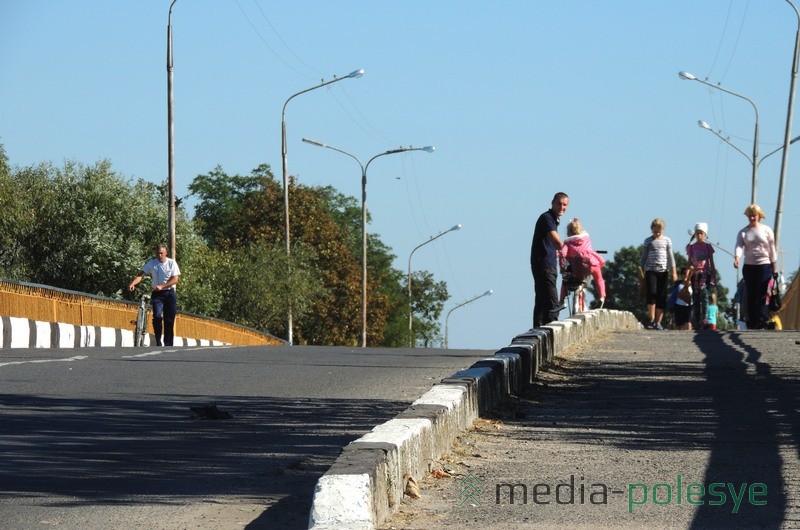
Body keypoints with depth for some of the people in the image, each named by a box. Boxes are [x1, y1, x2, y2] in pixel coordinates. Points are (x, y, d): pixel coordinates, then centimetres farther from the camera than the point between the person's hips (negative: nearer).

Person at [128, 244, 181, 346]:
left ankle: (168, 344, 9)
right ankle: (158, 342, -10)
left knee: (169, 320, 1)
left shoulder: (172, 263, -3)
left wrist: (161, 286, -23)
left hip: (169, 293, 0)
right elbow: (140, 275, -11)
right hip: (157, 294, 0)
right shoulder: (151, 263, -2)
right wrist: (132, 284, -31)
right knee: (157, 316, -19)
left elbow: (175, 279, -10)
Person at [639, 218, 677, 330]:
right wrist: (641, 270, 4)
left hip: (663, 271, 1)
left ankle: (658, 322, 2)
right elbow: (644, 257, 11)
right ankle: (652, 319, -12)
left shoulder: (667, 240, 10)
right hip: (650, 270, -1)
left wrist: (673, 271, 2)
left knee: (661, 297, -1)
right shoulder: (648, 241, 9)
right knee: (651, 293, -16)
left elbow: (670, 256, 9)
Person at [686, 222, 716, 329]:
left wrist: (713, 273, 5)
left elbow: (711, 262, 9)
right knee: (695, 299, 2)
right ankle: (696, 322, 5)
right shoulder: (691, 247, 10)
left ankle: (704, 320, -21)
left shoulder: (708, 246, 7)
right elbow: (689, 262, 12)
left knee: (704, 294, -19)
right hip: (695, 274, 2)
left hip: (705, 274, -2)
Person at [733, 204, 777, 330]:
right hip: (749, 266, 2)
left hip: (764, 266, -2)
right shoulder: (743, 232, 7)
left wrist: (774, 268, 4)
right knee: (750, 296, 2)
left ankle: (761, 324, -4)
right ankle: (751, 324, 4)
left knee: (761, 296, -5)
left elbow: (772, 249, 6)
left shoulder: (766, 230, 4)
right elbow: (739, 246, -9)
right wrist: (737, 258, -30)